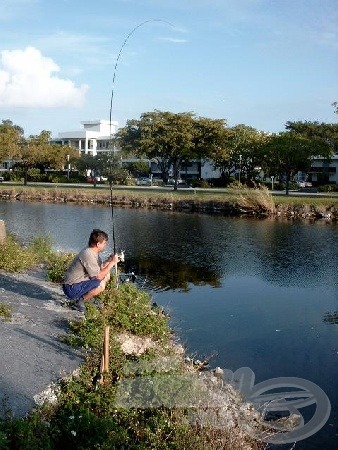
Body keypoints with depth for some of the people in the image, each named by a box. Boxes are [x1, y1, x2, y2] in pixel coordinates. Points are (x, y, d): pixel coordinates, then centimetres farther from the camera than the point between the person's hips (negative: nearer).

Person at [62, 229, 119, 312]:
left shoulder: (93, 252, 5)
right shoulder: (88, 255, -25)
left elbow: (100, 268, 10)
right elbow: (98, 276, -23)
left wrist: (109, 261, -5)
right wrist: (112, 263, -19)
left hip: (80, 282, 10)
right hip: (72, 289, -10)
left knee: (106, 275, 10)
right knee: (101, 285, -28)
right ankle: (80, 302, -9)